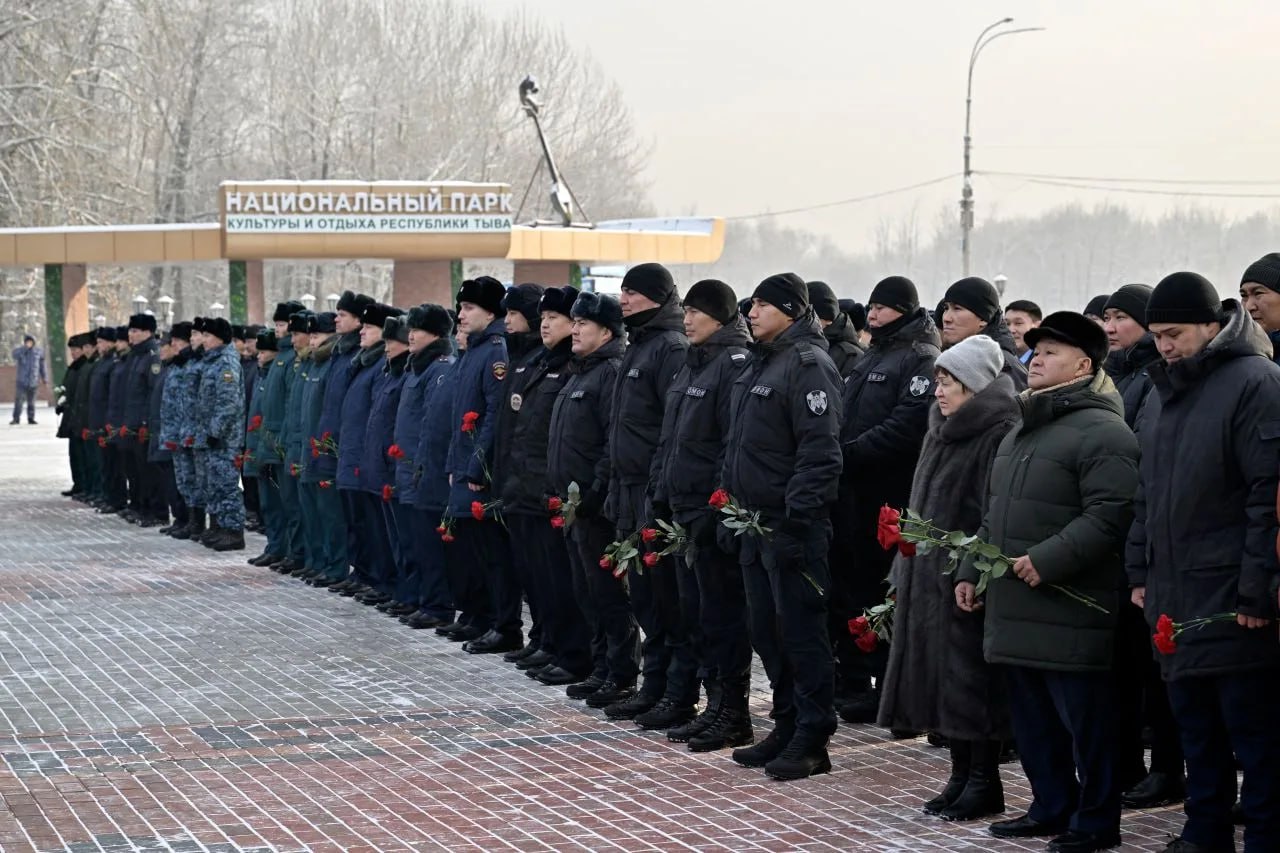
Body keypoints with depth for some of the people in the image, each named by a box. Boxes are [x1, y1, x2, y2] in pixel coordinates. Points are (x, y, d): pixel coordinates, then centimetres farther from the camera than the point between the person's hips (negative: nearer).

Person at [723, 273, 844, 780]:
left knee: (800, 630, -6)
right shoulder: (761, 364, 18)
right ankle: (787, 727, 21)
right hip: (755, 521, 10)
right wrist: (733, 505, 18)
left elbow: (819, 451, -20)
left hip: (791, 524, -10)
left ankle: (812, 740, -1)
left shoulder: (808, 365, -13)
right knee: (767, 631, 13)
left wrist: (796, 519, -23)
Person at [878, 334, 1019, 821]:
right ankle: (961, 775, 19)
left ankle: (984, 782, 6)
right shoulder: (941, 432, 16)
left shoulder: (999, 435, -13)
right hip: (928, 576, 9)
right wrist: (905, 571, 16)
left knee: (971, 680, -3)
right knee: (940, 677, 10)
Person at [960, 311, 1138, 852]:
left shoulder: (1102, 433, -11)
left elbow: (1108, 516, -21)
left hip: (1070, 607, -9)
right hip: (1014, 606, 9)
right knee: (1031, 716, 14)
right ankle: (1050, 807, 25)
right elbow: (994, 513, 26)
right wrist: (971, 570, 20)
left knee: (1083, 718, -3)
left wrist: (1047, 560, -24)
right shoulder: (1022, 430, 19)